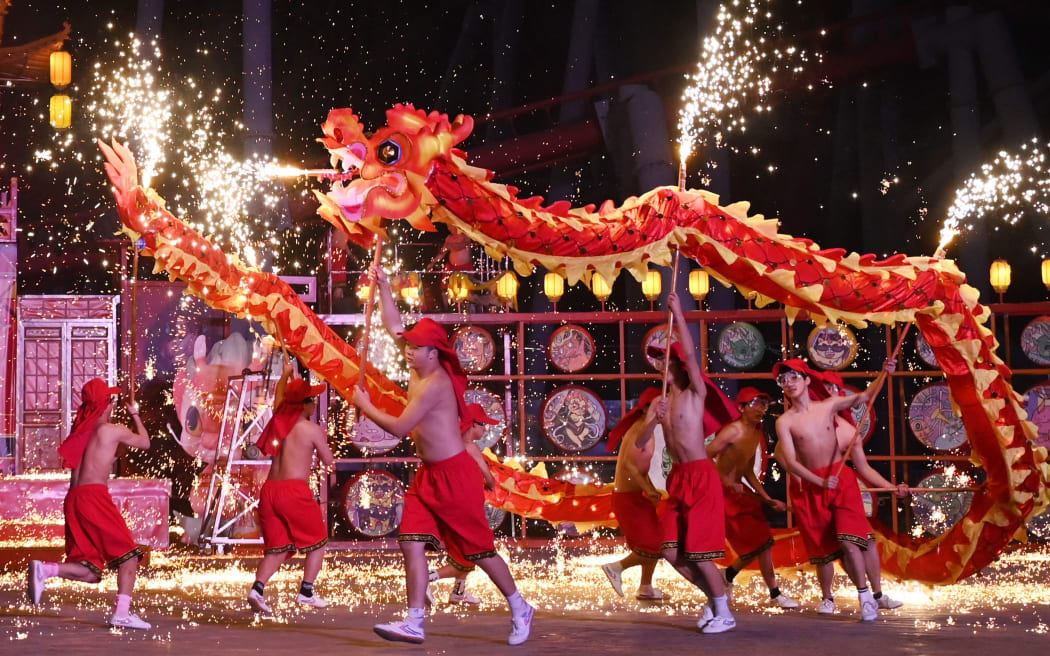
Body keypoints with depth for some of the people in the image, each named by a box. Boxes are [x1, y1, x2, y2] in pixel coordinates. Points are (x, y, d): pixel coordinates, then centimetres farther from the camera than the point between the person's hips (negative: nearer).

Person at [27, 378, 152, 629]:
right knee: (128, 554, 1)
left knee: (89, 571, 4)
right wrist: (135, 414, 31)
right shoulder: (113, 430, 0)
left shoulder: (82, 430, 18)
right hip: (95, 497, -7)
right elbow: (145, 442, 15)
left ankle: (44, 569, -18)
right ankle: (122, 613, -8)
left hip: (74, 499, 7)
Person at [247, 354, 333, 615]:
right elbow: (329, 461, 5)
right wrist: (322, 442, 22)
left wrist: (285, 375, 48)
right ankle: (306, 591, 10)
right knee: (318, 541, 14)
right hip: (295, 490, -6)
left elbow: (278, 398, 34)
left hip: (270, 488, 6)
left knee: (277, 547, 13)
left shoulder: (279, 420, 12)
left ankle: (257, 588, -7)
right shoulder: (313, 430, -5)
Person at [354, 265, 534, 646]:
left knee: (479, 548, 1)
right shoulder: (419, 369, 6)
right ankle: (414, 623, -7)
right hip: (428, 476, 9)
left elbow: (399, 428, -21)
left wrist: (365, 406, -7)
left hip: (455, 475, -9)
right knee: (412, 543, -5)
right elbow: (394, 327, 17)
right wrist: (383, 287, 10)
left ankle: (519, 610, 17)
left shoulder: (434, 383, -20)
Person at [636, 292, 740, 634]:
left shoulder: (695, 394, -4)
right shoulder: (662, 401, 11)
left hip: (701, 477, -7)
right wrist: (654, 420, -11)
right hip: (678, 480, 7)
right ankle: (713, 598, 23)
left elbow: (690, 354, -20)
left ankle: (725, 614, 7)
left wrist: (678, 315, -19)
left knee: (697, 552, -7)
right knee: (672, 552, 3)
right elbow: (639, 445, 6)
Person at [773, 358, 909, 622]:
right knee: (823, 548, 8)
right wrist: (821, 482, -22)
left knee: (848, 540, -17)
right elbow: (790, 462, -10)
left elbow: (865, 396, 13)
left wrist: (883, 374, -3)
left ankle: (865, 596, -7)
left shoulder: (829, 405, 3)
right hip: (810, 488, 0)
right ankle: (827, 598, 30)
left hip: (842, 480, 0)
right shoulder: (785, 422, -4)